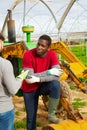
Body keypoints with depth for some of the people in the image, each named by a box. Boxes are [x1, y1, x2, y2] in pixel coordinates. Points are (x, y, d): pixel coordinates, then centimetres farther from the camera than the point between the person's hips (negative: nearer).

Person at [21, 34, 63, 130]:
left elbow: (57, 76, -28)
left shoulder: (52, 55, -17)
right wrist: (49, 72, -31)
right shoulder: (28, 54, -23)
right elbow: (28, 77, -29)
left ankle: (51, 115, -14)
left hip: (44, 86, 1)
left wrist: (38, 79, -39)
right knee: (31, 116, 3)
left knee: (55, 84, -30)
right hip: (29, 89, -1)